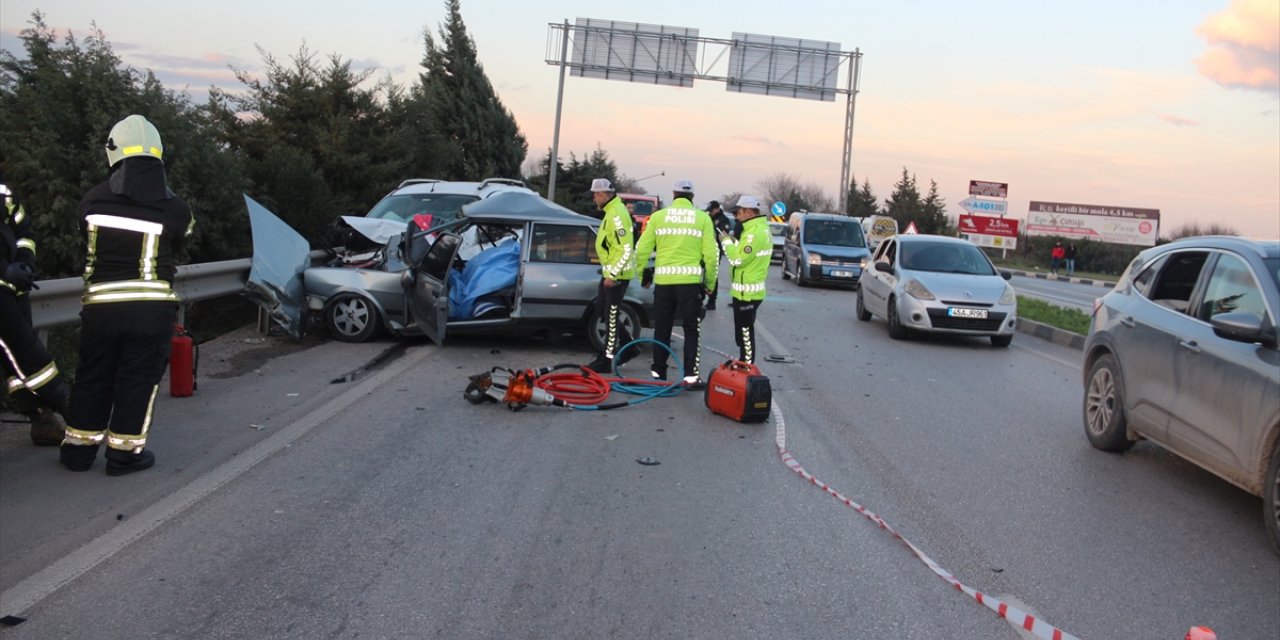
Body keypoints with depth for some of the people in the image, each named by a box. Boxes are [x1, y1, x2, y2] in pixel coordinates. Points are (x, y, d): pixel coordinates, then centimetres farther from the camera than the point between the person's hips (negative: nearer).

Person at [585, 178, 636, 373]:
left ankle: (607, 360, 6)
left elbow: (626, 250, -25)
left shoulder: (617, 215, -21)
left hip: (617, 274, -11)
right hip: (610, 272, 11)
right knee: (602, 310, 17)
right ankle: (628, 347, 26)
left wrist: (612, 275, -22)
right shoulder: (611, 212, 12)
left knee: (611, 317, -3)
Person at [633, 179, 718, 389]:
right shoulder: (702, 218, 2)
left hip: (663, 280, 2)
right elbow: (711, 254, -3)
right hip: (691, 280, -2)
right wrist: (710, 283, 7)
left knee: (662, 329, 13)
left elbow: (642, 251, 3)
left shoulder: (658, 217, 5)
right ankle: (691, 376, -1)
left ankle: (658, 372, 18)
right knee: (691, 330, 4)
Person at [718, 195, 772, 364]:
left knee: (745, 332, -5)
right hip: (749, 290, 11)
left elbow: (738, 259, -22)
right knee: (743, 332, 19)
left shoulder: (755, 232, -21)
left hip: (746, 292, -11)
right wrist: (734, 242, 3)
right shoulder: (762, 228, 12)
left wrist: (726, 241, -9)